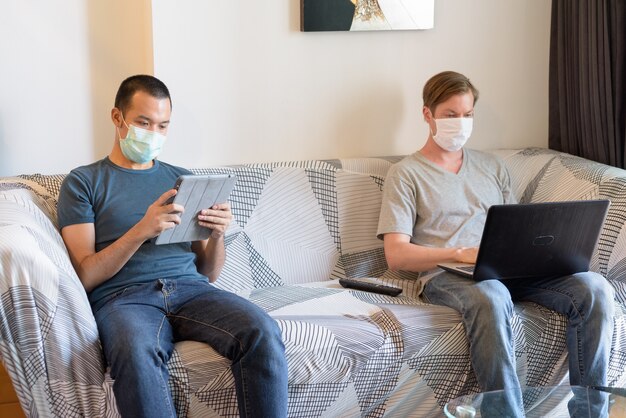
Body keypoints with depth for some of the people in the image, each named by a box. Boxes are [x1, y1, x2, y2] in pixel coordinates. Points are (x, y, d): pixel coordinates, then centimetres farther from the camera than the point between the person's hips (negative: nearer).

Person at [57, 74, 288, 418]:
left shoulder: (182, 179, 23)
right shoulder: (82, 182, 12)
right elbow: (85, 276, 0)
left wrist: (217, 235, -2)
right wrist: (141, 231, -15)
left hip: (190, 288, 4)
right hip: (123, 296, -3)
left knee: (263, 333, -29)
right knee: (137, 354, -40)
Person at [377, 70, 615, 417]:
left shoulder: (492, 167, 26)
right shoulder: (406, 174, 10)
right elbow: (396, 255, -1)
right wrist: (461, 253, -16)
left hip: (508, 271, 5)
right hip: (445, 273, -5)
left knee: (594, 287, -22)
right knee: (490, 297, -42)